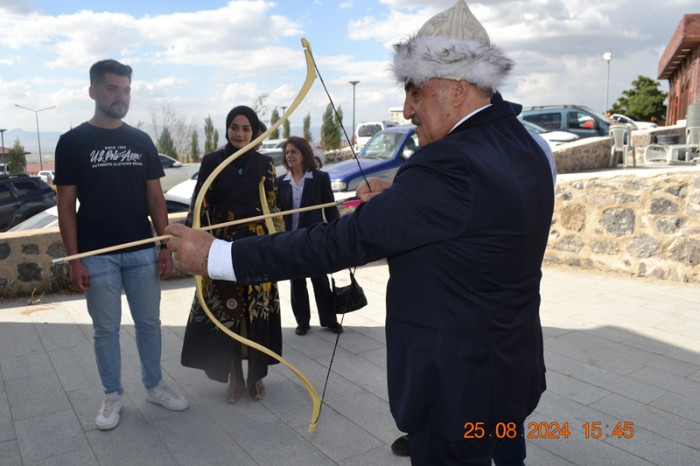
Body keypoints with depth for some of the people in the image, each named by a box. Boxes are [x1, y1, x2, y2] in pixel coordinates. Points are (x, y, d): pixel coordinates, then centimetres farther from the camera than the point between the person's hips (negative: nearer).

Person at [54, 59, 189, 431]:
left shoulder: (142, 142, 7)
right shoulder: (73, 142, -2)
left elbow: (155, 197, 8)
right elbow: (66, 205, -3)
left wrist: (166, 246, 3)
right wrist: (74, 259, -8)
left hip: (142, 251, 3)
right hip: (97, 256, -3)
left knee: (149, 323, 12)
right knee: (106, 329, 8)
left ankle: (154, 386, 29)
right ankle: (112, 396, 25)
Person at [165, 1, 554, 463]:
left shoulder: (450, 165, -28)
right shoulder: (524, 147, 1)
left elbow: (341, 242, -29)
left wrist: (218, 255, -22)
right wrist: (398, 199, 3)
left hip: (457, 388, -8)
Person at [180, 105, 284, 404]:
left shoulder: (264, 164, 4)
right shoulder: (212, 162, 0)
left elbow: (273, 208, 7)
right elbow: (200, 207, 1)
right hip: (223, 247, -1)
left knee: (258, 311, 4)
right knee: (227, 311, 4)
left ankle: (256, 375, 21)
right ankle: (235, 377, 21)